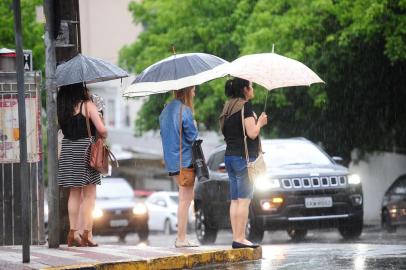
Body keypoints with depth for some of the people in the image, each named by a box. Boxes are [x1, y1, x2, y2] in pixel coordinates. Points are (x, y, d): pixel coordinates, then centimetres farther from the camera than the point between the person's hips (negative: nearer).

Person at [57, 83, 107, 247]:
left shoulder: (62, 107, 5)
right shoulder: (87, 105, -9)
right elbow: (101, 129, -14)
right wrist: (103, 136, 6)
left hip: (68, 149, 5)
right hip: (86, 149, -5)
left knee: (74, 193, 14)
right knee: (89, 194, 1)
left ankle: (73, 233, 13)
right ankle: (87, 234, -3)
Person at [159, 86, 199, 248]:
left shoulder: (166, 110, 12)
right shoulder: (184, 110, -15)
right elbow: (192, 135, -14)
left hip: (171, 160, 8)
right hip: (184, 159, -8)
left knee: (187, 195, 15)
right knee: (185, 199, -3)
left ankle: (181, 236, 11)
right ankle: (181, 238, -2)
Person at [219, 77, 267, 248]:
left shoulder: (228, 108, 14)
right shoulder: (245, 106, -11)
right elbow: (252, 133, -18)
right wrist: (260, 122, 2)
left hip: (229, 156, 8)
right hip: (244, 157, -8)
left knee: (235, 201, 7)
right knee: (244, 200, -8)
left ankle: (236, 237, 6)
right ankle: (240, 238, -11)